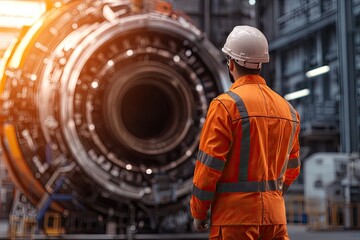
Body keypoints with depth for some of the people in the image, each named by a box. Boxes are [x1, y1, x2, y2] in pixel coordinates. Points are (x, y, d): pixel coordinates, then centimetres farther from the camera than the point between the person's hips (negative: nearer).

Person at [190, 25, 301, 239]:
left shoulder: (226, 104, -10)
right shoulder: (287, 109, 10)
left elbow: (208, 165, -11)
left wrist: (198, 212, -1)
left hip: (235, 214, -6)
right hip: (275, 215, 6)